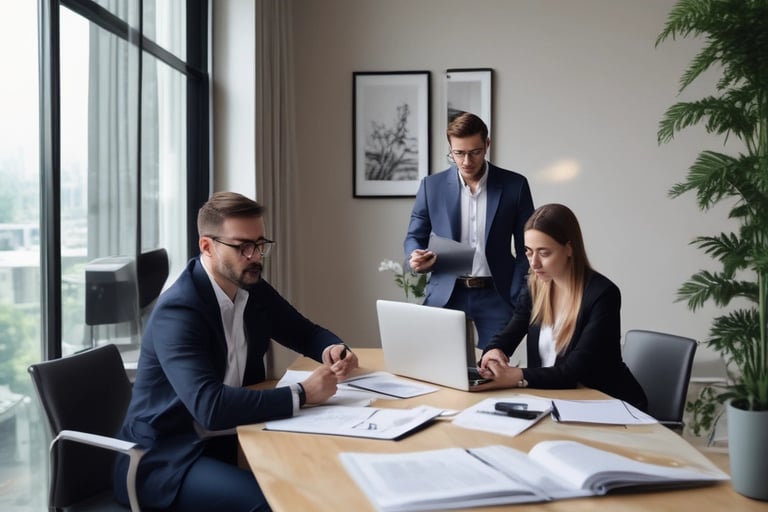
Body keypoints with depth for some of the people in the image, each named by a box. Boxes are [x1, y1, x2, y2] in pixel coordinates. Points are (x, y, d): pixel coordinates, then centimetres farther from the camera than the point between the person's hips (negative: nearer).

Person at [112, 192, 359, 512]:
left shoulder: (253, 290, 1)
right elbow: (210, 406, -32)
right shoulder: (178, 310, -22)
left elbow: (308, 334, 14)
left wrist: (333, 350, -9)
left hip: (231, 439, 7)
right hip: (167, 456, -7)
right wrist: (301, 394, -29)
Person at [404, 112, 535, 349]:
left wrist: (517, 300, -5)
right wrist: (415, 257, -14)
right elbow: (414, 237, 10)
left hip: (495, 296, -1)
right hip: (445, 295, 1)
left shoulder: (514, 185, 0)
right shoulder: (432, 185, 3)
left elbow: (526, 247, 3)